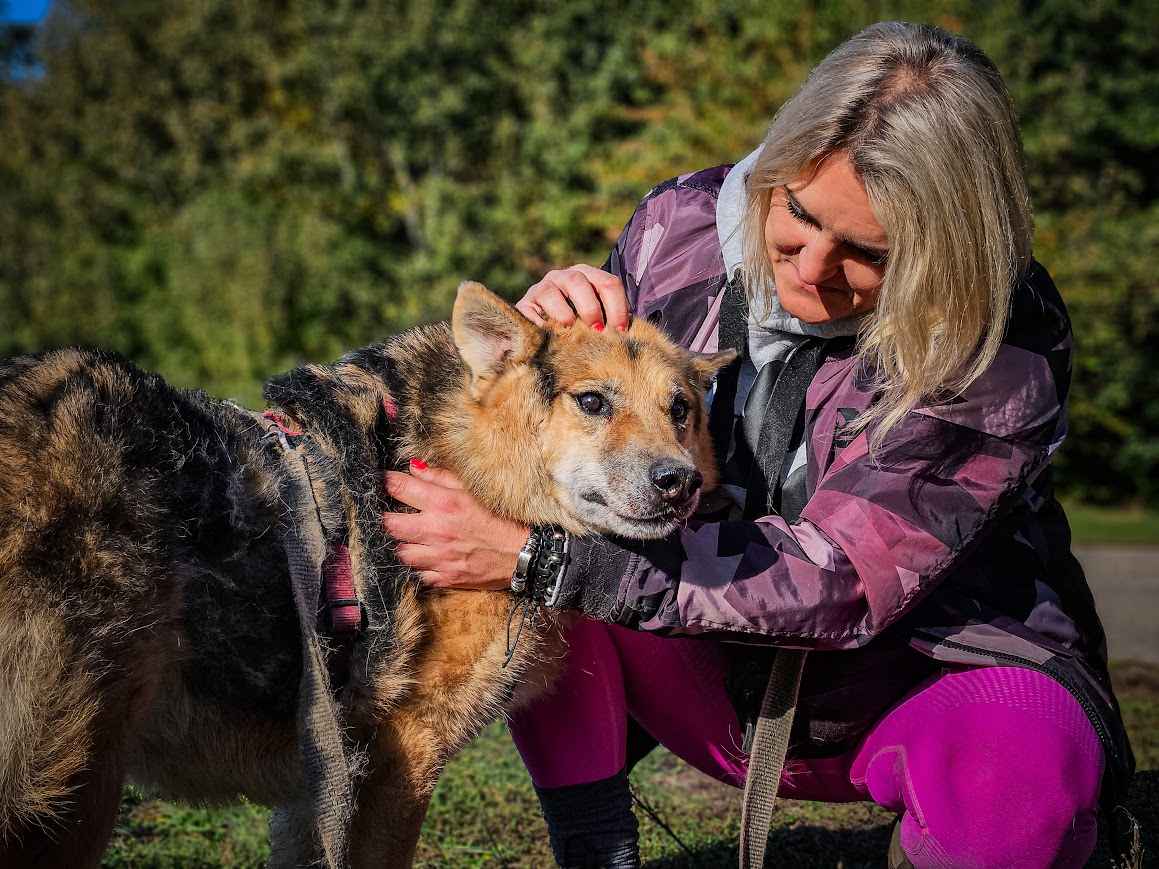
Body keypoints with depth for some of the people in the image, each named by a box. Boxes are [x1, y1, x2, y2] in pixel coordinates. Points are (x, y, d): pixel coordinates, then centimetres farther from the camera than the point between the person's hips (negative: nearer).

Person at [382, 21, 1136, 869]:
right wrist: (539, 345, -23)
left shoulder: (1002, 347, -23)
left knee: (1020, 760, -37)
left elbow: (838, 581, -31)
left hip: (928, 679, -3)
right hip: (712, 679, 4)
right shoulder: (686, 225, -11)